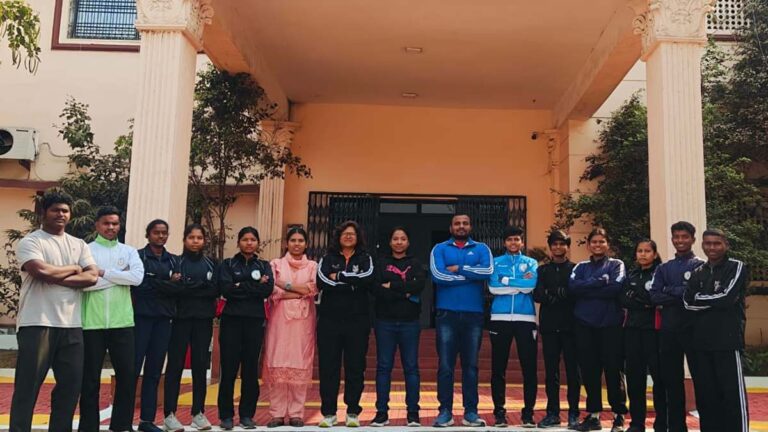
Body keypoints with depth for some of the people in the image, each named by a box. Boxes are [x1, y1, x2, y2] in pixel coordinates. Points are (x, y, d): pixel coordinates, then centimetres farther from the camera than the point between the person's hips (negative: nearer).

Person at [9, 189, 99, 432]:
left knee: (71, 384, 9)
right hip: (37, 324, -5)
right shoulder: (30, 242, 0)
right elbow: (41, 271, -18)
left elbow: (92, 277, 0)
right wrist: (73, 269, -2)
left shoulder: (79, 245, 15)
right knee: (27, 386, 0)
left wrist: (55, 277, -10)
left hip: (71, 325, 5)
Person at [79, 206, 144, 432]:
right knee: (91, 377, 6)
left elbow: (137, 277, -8)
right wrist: (120, 276, -10)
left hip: (122, 323, 3)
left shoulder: (129, 251, 10)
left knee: (128, 375, 5)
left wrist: (104, 273, -9)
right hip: (92, 323, -2)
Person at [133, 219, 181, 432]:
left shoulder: (173, 260, 15)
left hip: (163, 319, 4)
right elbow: (139, 285, -10)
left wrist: (154, 284, -9)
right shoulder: (138, 256, 2)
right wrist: (167, 285, -7)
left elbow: (179, 288, 5)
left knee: (154, 371, 7)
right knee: (133, 367, -6)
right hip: (142, 317, -4)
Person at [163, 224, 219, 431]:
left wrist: (189, 287, -8)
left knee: (200, 365, 5)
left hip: (204, 320, 3)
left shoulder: (210, 264, 12)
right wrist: (202, 286, -11)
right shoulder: (176, 262, 3)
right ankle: (170, 413, 4)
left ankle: (198, 412, 12)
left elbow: (216, 291, 0)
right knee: (175, 365, -2)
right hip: (181, 318, -3)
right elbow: (173, 288, -11)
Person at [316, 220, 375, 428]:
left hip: (357, 321, 0)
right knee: (328, 367, 2)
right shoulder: (327, 259, 10)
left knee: (355, 367, 4)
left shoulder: (365, 259, 10)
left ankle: (353, 412, 13)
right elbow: (322, 281, -10)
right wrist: (353, 284, -12)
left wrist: (339, 277, -10)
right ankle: (328, 412, 10)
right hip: (330, 320, 0)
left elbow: (368, 279, -12)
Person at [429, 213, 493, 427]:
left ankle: (471, 412, 14)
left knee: (471, 365, 7)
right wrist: (471, 275, -7)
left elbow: (488, 271, -9)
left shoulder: (481, 248, 10)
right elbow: (438, 275, -11)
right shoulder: (440, 249, 6)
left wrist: (458, 269, -8)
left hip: (473, 314, 1)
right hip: (446, 314, -1)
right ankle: (445, 411, 9)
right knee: (445, 365, 1)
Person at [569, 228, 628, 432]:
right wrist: (600, 281, -13)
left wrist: (586, 289, -9)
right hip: (584, 323, 3)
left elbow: (616, 287, -13)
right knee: (589, 370, 6)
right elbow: (572, 287, -5)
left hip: (610, 323, -3)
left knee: (613, 369, -1)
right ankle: (593, 415, 15)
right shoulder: (581, 267, 15)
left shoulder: (616, 265, 7)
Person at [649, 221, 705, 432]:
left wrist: (670, 291, -9)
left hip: (694, 328, -4)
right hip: (668, 330, 4)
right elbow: (655, 297, 0)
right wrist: (683, 295, -10)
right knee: (672, 380, 9)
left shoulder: (701, 265, 5)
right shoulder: (663, 268, 14)